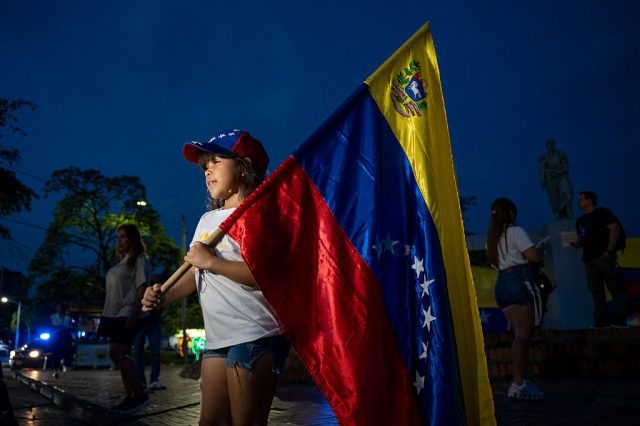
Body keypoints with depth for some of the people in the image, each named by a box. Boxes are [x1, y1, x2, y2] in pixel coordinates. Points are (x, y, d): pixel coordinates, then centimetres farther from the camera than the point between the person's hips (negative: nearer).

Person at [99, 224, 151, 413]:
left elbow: (142, 288, -14)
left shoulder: (139, 259, -5)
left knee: (116, 353, -18)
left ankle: (140, 394, -15)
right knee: (122, 355, 6)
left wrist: (134, 314, -23)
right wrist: (105, 314, 15)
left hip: (126, 313, -9)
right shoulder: (123, 261, 21)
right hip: (114, 313, 9)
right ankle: (130, 397, 9)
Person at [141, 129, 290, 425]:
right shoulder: (207, 220, 19)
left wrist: (212, 261, -19)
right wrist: (163, 298, 7)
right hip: (217, 339, 9)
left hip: (255, 337, -8)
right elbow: (197, 271, 23)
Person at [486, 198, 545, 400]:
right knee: (523, 334, -10)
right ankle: (519, 384, -16)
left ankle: (521, 380, 11)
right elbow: (534, 256, -11)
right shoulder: (515, 232, -5)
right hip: (519, 281, -8)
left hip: (501, 284, 8)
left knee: (520, 334, 11)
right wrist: (534, 249, 10)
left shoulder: (492, 237, 18)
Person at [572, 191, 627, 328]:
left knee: (615, 287, -6)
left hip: (603, 256, -8)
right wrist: (575, 243, 3)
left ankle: (621, 319, -4)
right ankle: (601, 320, 9)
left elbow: (615, 229, -12)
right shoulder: (580, 220, 20)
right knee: (596, 290, 6)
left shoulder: (602, 213, -3)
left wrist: (609, 251, -17)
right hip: (589, 259, 8)